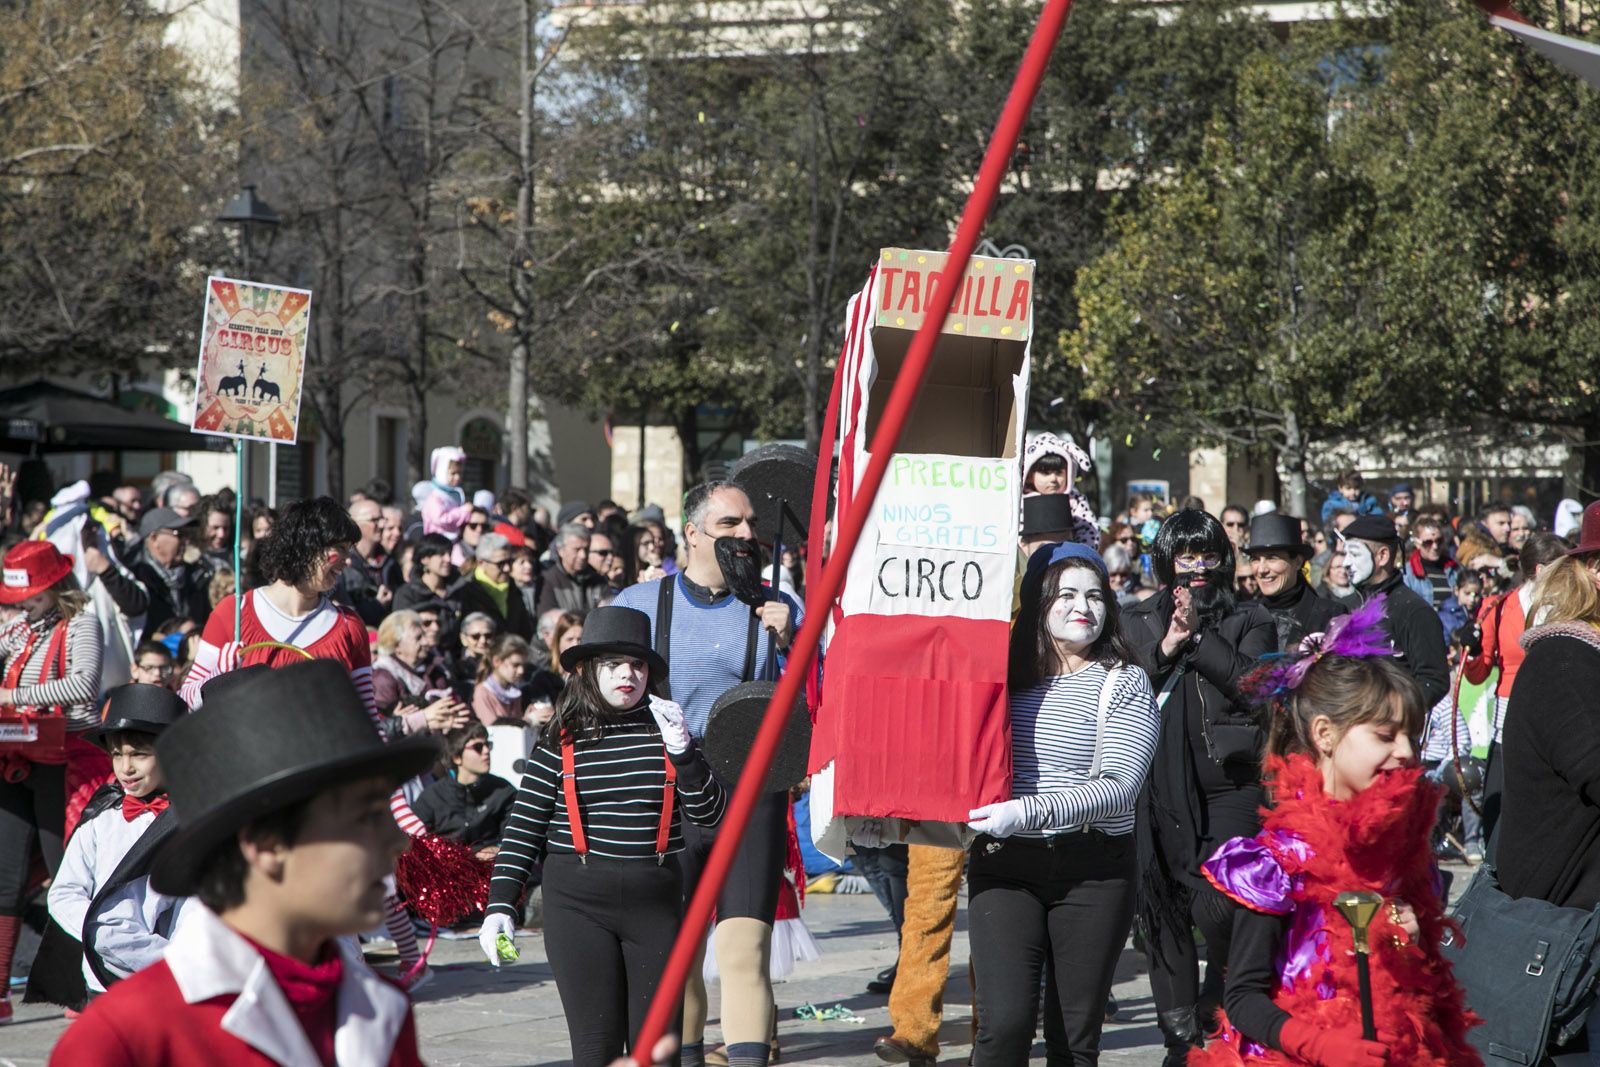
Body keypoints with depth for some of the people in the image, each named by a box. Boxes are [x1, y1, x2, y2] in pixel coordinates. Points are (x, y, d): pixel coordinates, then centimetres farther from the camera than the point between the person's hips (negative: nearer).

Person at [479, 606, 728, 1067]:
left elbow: (710, 814, 1)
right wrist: (500, 904, -3)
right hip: (579, 905, -2)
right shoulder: (561, 743, 3)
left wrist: (682, 750, -12)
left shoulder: (664, 731, 7)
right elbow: (524, 827, 4)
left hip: (656, 903, 2)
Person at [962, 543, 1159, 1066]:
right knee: (1004, 1024, -13)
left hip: (1093, 871, -1)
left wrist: (1026, 813, -23)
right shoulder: (1004, 671, 9)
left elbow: (1118, 788, -12)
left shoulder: (1124, 683, -1)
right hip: (1005, 866, 2)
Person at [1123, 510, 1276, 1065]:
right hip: (1160, 786, 2)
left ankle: (1225, 986, 15)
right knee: (1165, 913, 1)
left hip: (1229, 784, -2)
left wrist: (1199, 636, -11)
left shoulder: (1249, 622, 10)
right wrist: (1165, 647, -10)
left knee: (1216, 907, -16)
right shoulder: (1140, 621, 15)